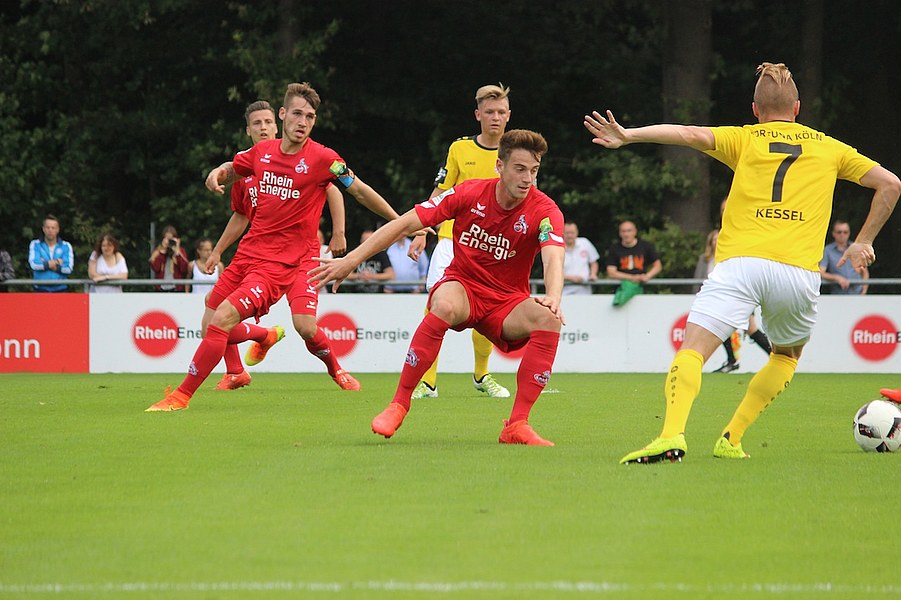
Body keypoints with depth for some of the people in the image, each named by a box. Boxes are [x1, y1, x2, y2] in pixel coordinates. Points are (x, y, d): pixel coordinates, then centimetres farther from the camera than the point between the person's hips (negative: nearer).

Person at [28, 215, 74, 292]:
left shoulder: (66, 246, 8)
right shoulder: (35, 245, 7)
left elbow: (68, 268, -6)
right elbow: (34, 264, -10)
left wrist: (44, 264, -6)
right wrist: (57, 262, -4)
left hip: (60, 290, 1)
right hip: (41, 290, -1)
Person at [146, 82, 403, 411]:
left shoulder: (322, 158, -10)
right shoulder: (262, 151, 5)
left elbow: (360, 191, 1)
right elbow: (230, 169, 24)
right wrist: (216, 175, 0)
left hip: (283, 262, -6)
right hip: (250, 250, 6)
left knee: (222, 320, -20)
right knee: (213, 328, 10)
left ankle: (181, 396, -8)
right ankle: (267, 335, 43)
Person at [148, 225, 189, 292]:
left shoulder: (180, 251, 7)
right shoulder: (157, 252, 10)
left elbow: (184, 268, -8)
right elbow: (155, 268, -7)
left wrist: (177, 252, -10)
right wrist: (163, 251, -8)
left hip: (176, 288, -1)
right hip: (162, 288, 1)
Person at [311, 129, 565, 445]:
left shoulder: (545, 211, -14)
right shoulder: (470, 194, -11)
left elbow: (553, 258, -32)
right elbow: (405, 223, -10)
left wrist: (553, 298, -55)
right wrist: (351, 260, -16)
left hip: (507, 300, 1)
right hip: (462, 286, -1)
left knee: (548, 322, -31)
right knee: (445, 305, -38)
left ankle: (516, 425, -24)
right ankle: (398, 404, -27)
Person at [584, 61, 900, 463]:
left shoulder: (744, 139, 17)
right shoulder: (830, 147, 22)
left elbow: (692, 135, 0)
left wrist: (629, 136, -5)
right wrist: (864, 243, 29)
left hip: (741, 261, -2)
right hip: (800, 271, 2)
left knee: (692, 352, -11)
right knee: (787, 355, 27)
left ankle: (672, 434, -36)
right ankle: (731, 439, 16)